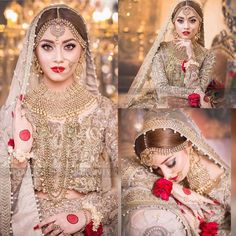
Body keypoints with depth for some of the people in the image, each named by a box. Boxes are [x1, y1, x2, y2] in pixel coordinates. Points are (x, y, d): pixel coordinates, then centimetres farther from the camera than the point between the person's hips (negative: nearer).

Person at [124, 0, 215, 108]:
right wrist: (196, 93, -12)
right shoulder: (162, 50, -1)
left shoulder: (207, 56, 2)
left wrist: (191, 57, -14)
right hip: (159, 105, 0)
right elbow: (161, 89, -10)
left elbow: (196, 89, -11)